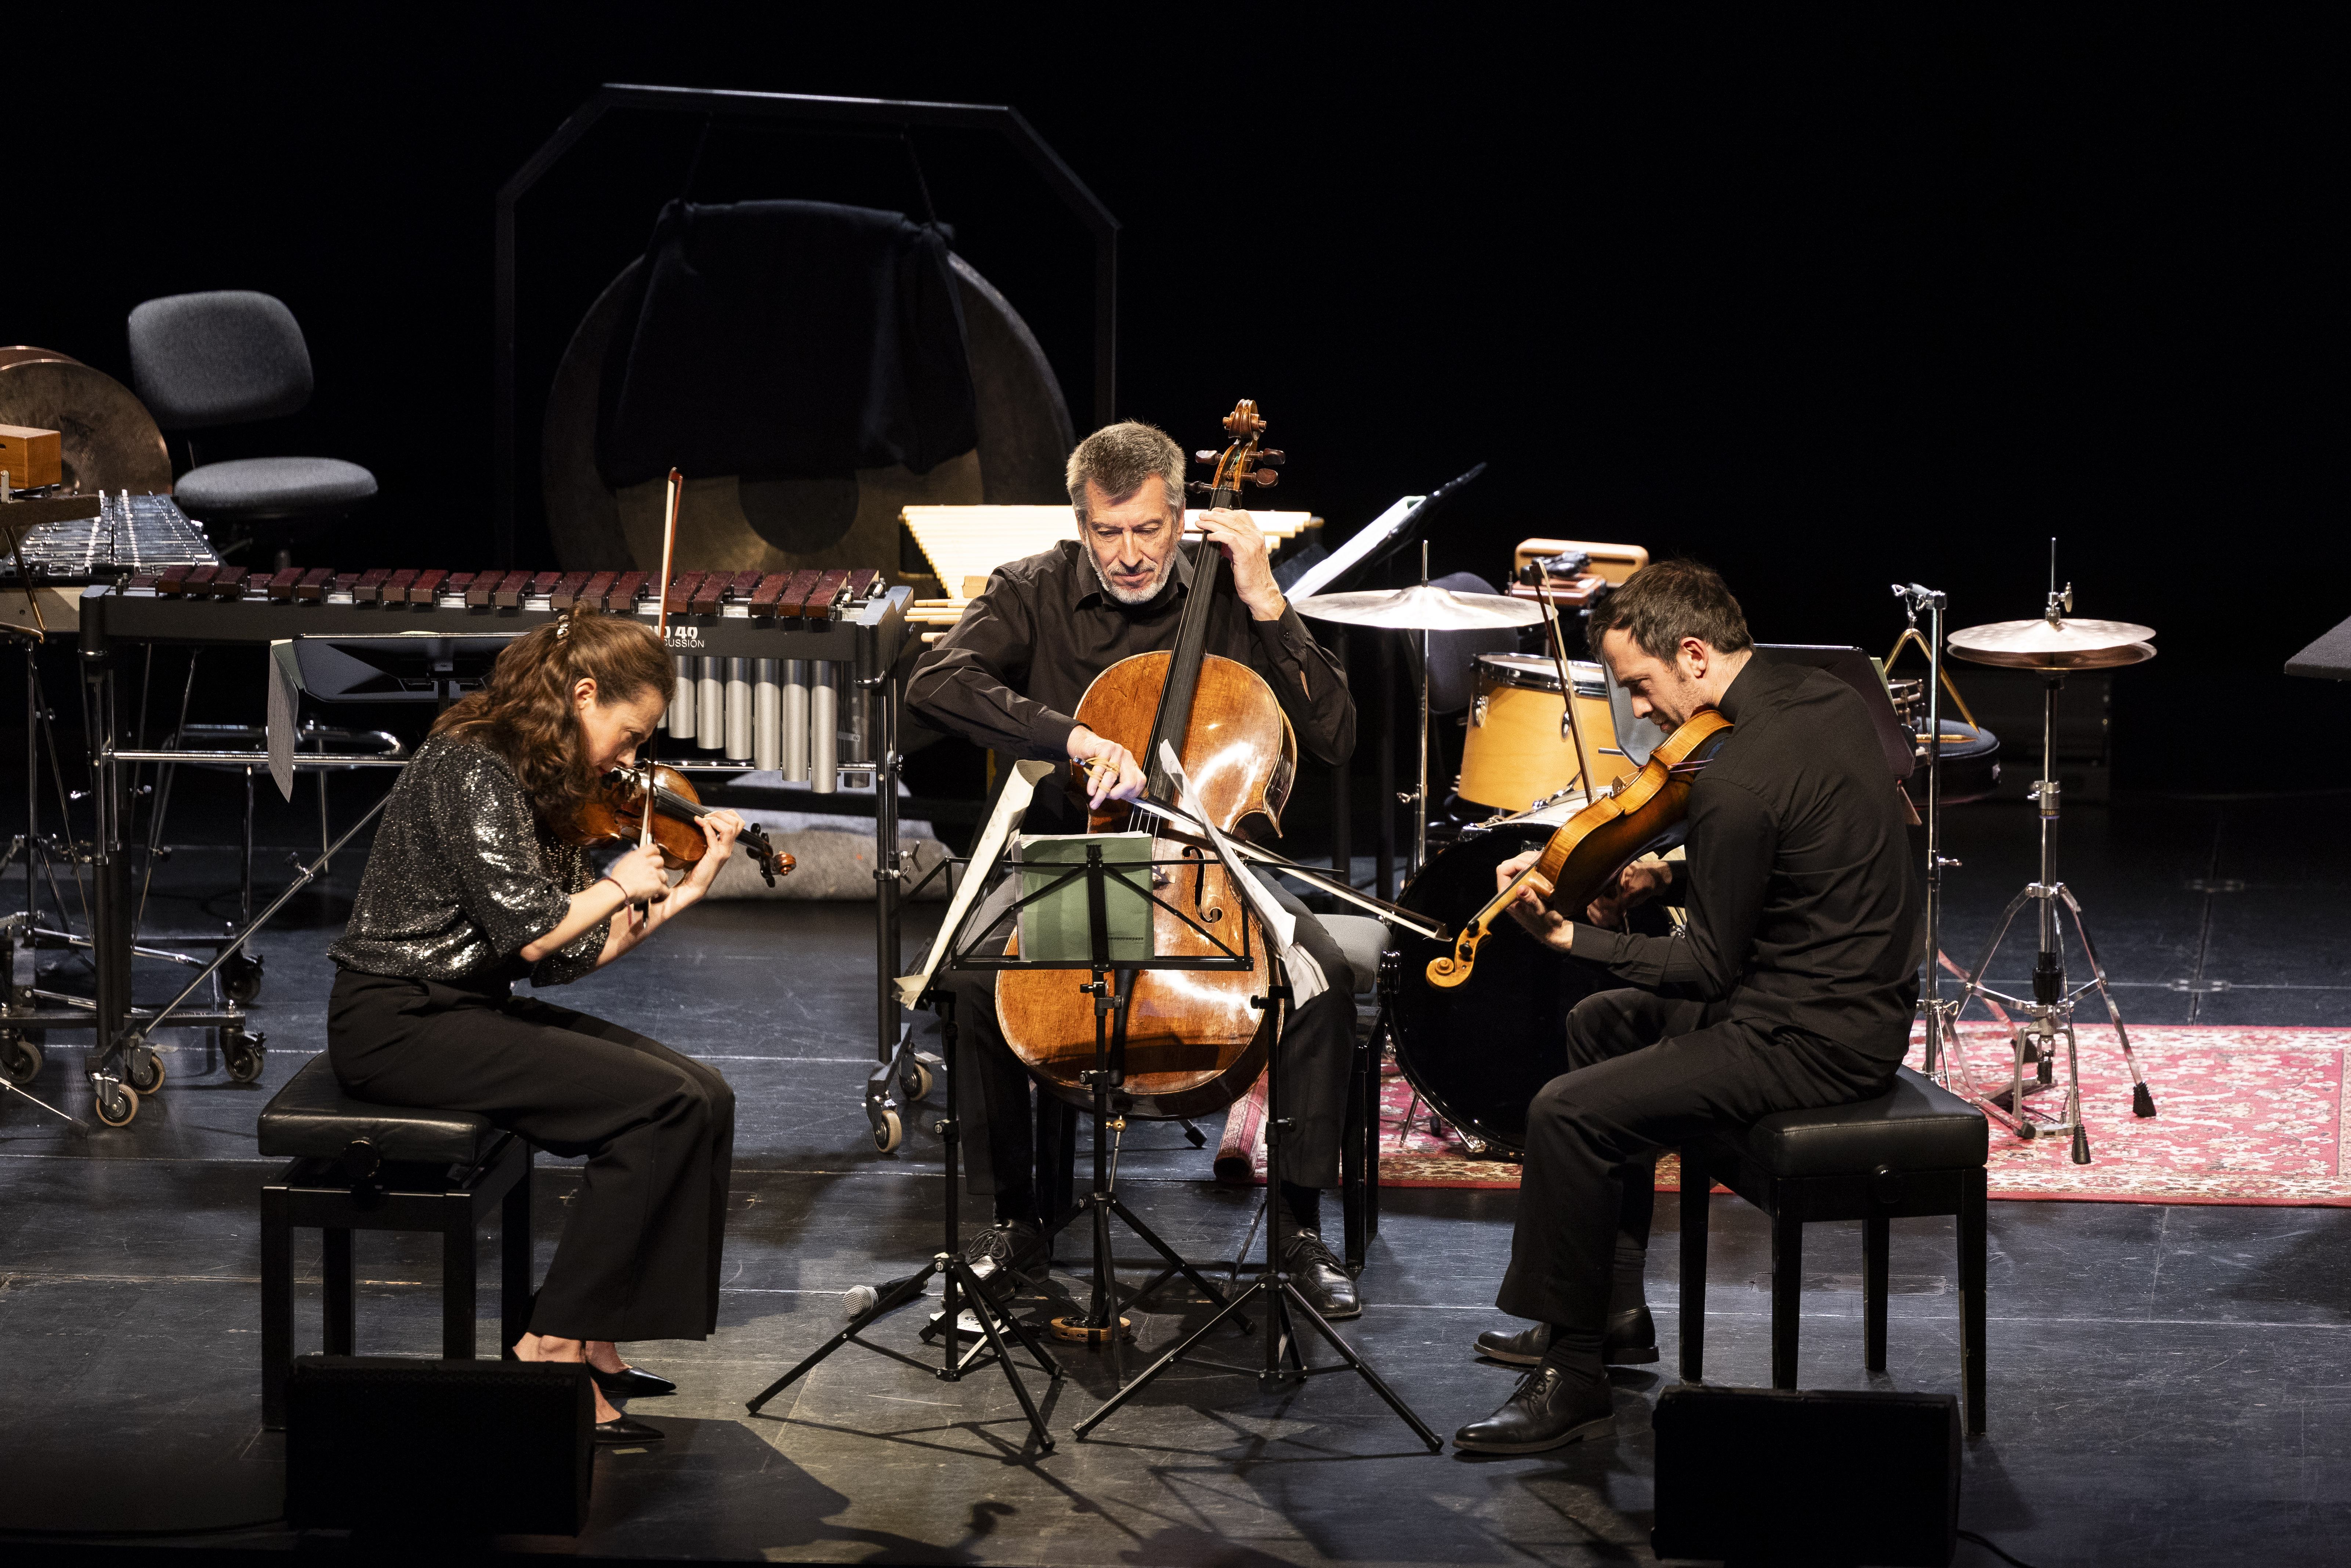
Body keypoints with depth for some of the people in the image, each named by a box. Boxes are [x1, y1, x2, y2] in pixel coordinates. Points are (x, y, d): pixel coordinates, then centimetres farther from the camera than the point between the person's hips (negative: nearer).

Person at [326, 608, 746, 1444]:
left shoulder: (541, 784, 13)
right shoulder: (471, 768, -16)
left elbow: (570, 954, 9)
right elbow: (530, 931, -22)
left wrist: (680, 893, 2)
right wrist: (619, 886, -5)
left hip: (475, 1009, 9)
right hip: (399, 1022, -9)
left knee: (703, 1098, -5)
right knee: (659, 1106, -19)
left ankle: (592, 1338, 0)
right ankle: (554, 1348, -11)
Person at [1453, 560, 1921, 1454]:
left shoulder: (1737, 780, -24)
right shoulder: (1825, 699, 5)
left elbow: (1709, 969, -17)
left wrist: (1574, 938, -8)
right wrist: (1670, 880, 7)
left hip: (1816, 1042, -11)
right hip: (1859, 1001, 11)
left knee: (1568, 1114, -16)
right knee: (1600, 1026, 25)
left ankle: (1572, 1380, -6)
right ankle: (1614, 1311, 29)